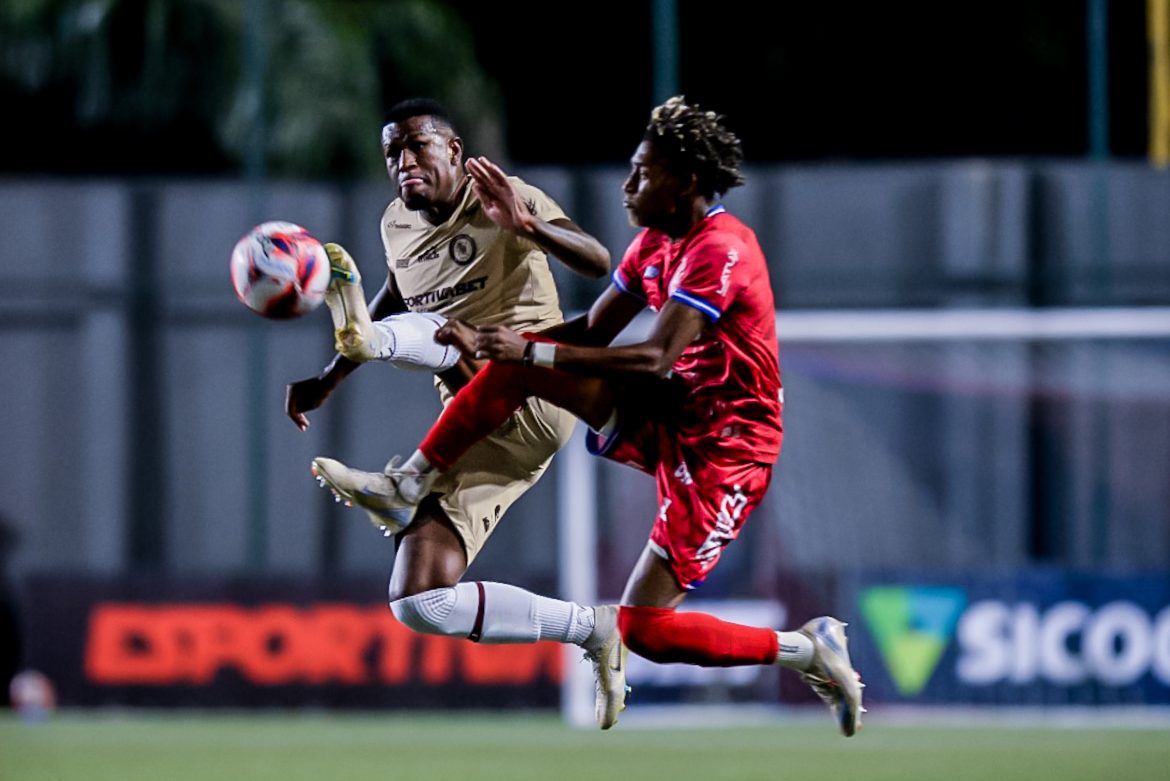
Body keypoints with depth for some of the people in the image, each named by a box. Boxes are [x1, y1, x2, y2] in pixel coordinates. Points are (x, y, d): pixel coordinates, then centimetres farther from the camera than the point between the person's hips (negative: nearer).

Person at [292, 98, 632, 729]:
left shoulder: (504, 199, -4)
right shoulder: (397, 225, 15)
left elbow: (598, 263, -18)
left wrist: (529, 227, -34)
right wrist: (328, 380, 31)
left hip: (535, 398, -7)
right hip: (474, 433, 7)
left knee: (449, 339, -37)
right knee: (419, 604, -4)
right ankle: (589, 630, 7)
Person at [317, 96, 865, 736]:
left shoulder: (720, 250, -23)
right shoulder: (656, 242, 7)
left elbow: (655, 358, -30)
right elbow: (595, 332, 10)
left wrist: (532, 351, -28)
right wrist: (492, 342, -4)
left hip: (723, 447, -9)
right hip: (667, 420, 9)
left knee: (642, 629, -12)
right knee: (515, 365, -5)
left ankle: (808, 650, 2)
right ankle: (406, 486, 1)